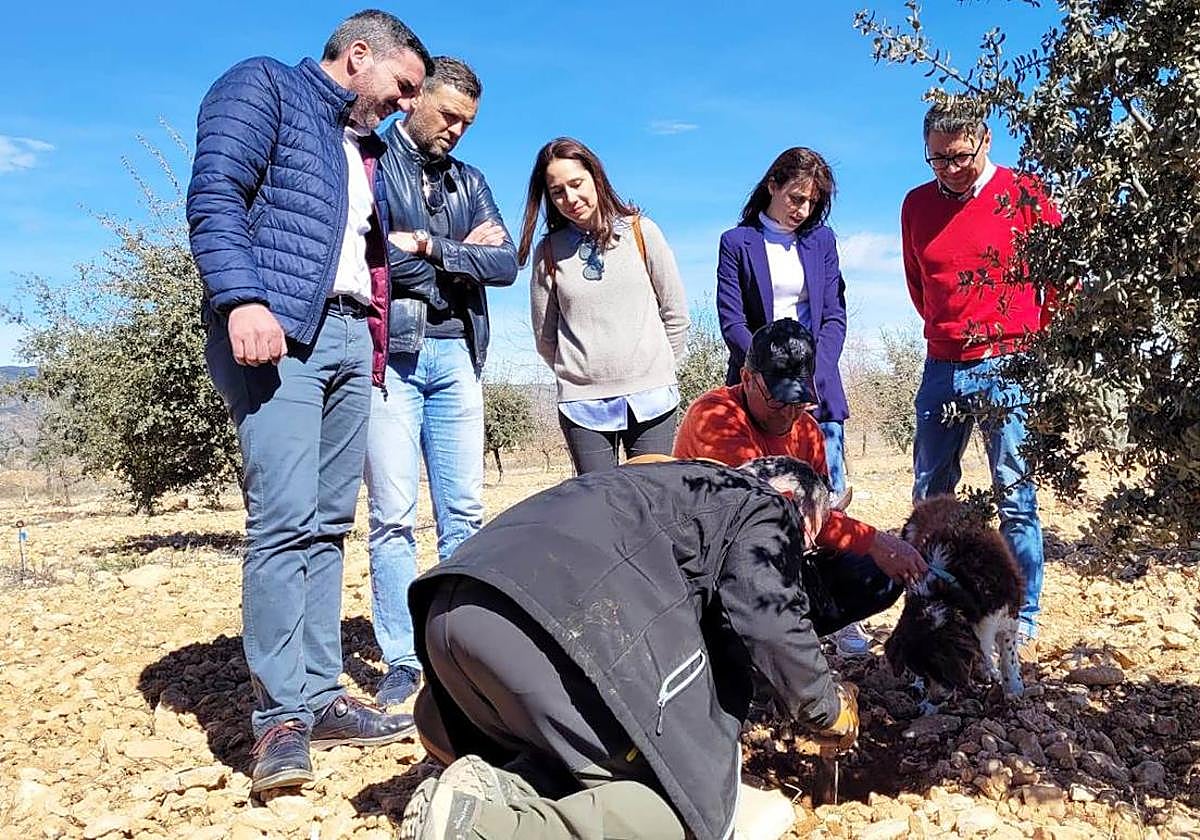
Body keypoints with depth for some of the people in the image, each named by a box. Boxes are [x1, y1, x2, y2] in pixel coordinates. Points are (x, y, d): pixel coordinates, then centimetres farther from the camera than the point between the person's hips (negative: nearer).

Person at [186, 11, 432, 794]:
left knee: (329, 524, 5)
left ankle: (320, 696, 11)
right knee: (285, 519, -13)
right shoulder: (263, 87, 4)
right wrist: (241, 300, -24)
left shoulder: (366, 146, 27)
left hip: (350, 336, 8)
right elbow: (214, 195, -10)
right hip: (277, 329, -8)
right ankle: (280, 716, -7)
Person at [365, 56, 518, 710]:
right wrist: (463, 257, -3)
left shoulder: (469, 182, 20)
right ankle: (401, 661, 6)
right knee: (392, 516, -3)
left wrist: (430, 248, -7)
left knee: (464, 512, 4)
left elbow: (505, 264, 6)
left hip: (455, 355, 5)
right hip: (389, 354, -5)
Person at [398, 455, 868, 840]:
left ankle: (495, 791, 1)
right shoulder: (763, 508, 16)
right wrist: (828, 710, 18)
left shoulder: (690, 484, 40)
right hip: (564, 616, -9)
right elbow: (770, 622, 0)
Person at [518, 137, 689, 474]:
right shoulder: (548, 252, 4)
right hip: (582, 404, 1)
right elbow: (544, 337, 12)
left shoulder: (641, 232, 2)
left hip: (651, 398, 0)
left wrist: (659, 370, 10)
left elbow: (675, 315, 7)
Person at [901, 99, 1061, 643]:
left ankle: (1023, 615, 10)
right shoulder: (916, 204, 8)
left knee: (1016, 496, -1)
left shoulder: (1023, 195, -2)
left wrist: (1036, 338, 7)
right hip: (942, 367, 4)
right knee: (929, 494, 9)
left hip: (1008, 367, -4)